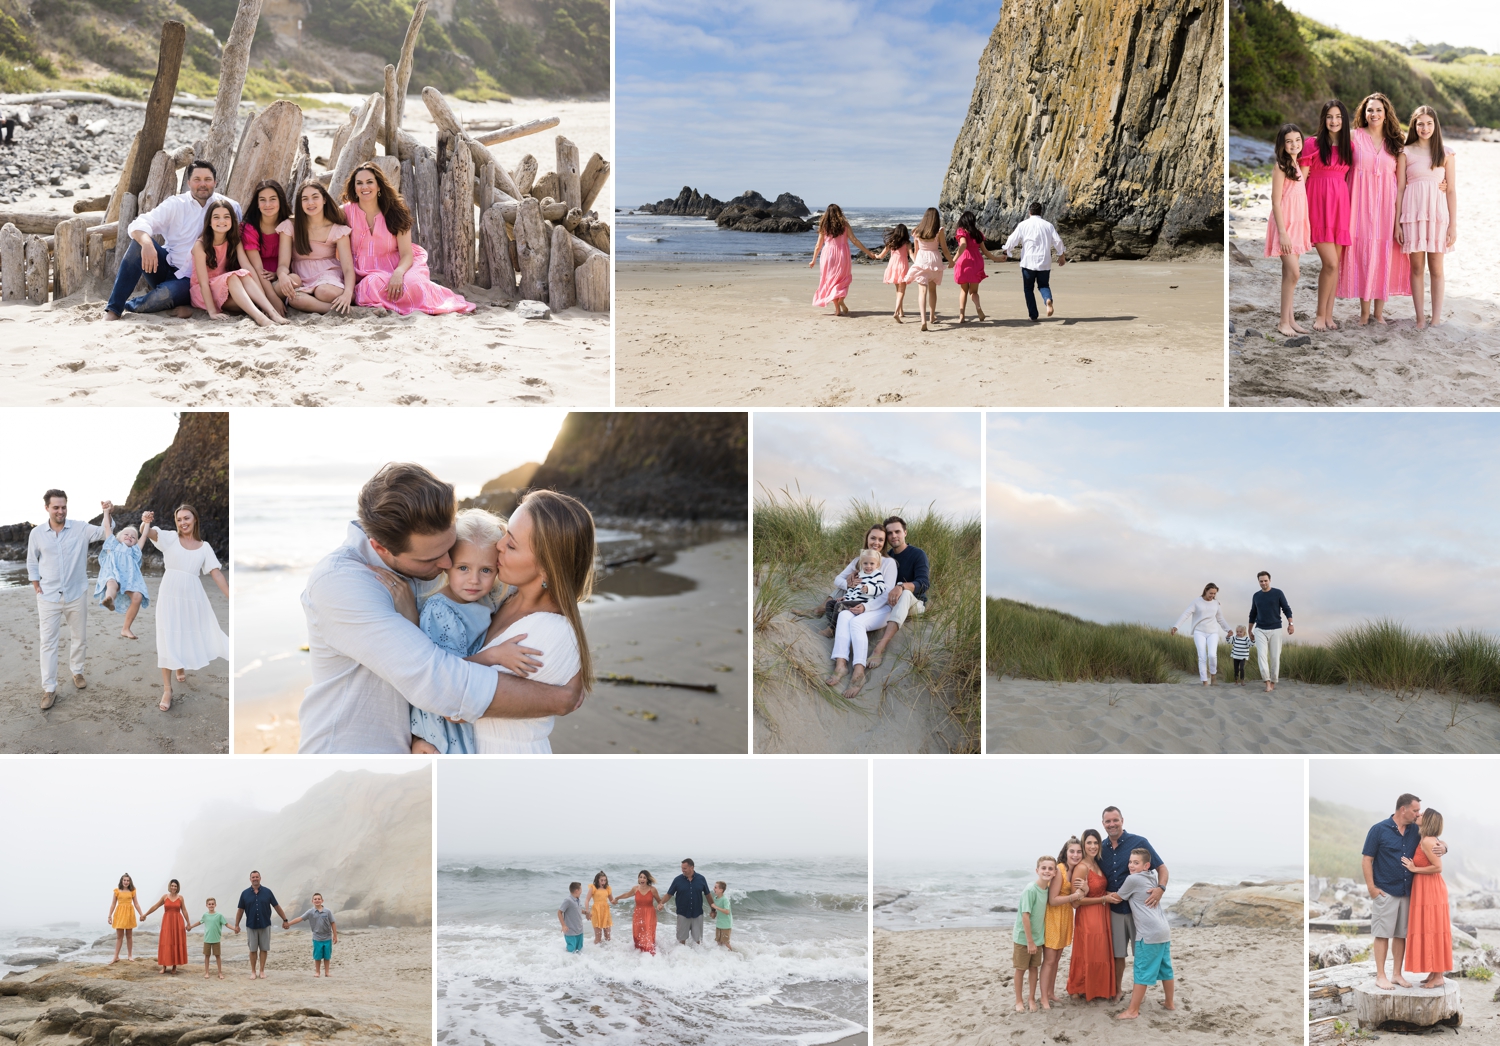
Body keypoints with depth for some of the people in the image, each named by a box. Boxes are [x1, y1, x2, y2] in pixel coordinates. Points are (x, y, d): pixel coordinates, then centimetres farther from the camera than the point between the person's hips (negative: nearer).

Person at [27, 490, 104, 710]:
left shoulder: (80, 529, -6)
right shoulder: (37, 533, -3)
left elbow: (105, 533, -15)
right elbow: (32, 563, 7)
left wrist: (108, 514, -34)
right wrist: (38, 589, 0)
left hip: (76, 595, 1)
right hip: (48, 597, 0)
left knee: (79, 638, 13)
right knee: (48, 642, -2)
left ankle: (77, 673, 35)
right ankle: (49, 689, 1)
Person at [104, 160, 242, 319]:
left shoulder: (229, 207, 0)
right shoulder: (175, 204, 0)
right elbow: (138, 225, -13)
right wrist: (146, 243, -35)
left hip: (191, 281, -2)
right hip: (166, 269, 2)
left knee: (166, 294, -36)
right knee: (140, 244, -26)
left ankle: (126, 306, -6)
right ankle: (113, 308, -26)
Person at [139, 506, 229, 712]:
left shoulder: (204, 547, 6)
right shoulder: (170, 538, 0)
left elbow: (217, 574, 2)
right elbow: (146, 533, -16)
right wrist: (145, 522, -40)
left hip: (193, 596, 3)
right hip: (170, 594, -3)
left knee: (193, 635, 11)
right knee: (168, 639, -4)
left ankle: (181, 666, 44)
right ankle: (167, 689, -1)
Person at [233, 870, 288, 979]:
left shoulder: (267, 892, 1)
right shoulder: (245, 893, 1)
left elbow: (276, 907, 5)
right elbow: (240, 910, 5)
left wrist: (284, 919, 5)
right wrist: (236, 925, 3)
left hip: (265, 925, 0)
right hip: (251, 926, 0)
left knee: (264, 949, 3)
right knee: (253, 950, 5)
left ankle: (262, 971, 12)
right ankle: (253, 971, 13)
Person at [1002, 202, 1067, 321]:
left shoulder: (1023, 225, -1)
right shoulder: (1048, 225, 4)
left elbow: (1012, 240, -2)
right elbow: (1058, 241, 4)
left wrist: (1006, 252, 15)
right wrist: (1062, 255, 19)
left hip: (1028, 261, -2)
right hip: (1044, 262, 2)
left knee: (1028, 288, 11)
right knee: (1043, 285, 15)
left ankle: (1034, 316, 5)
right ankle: (1048, 299, -21)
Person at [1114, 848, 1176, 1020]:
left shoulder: (1132, 879, -8)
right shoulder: (1152, 877, 15)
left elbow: (1118, 898, 4)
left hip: (1149, 933, -9)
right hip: (1164, 930, 9)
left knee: (1142, 972, -6)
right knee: (1165, 969, 18)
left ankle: (1132, 1011, -4)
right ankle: (1169, 1003, 29)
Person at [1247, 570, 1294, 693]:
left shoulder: (1278, 593, -2)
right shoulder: (1256, 596, 8)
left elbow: (1286, 609, -5)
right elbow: (1253, 614, 18)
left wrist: (1290, 624, -20)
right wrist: (1250, 631, 20)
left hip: (1275, 630, -2)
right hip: (1260, 631, 2)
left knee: (1275, 657, 0)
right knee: (1261, 655, -16)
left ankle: (1273, 682, 15)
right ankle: (1267, 683, -20)